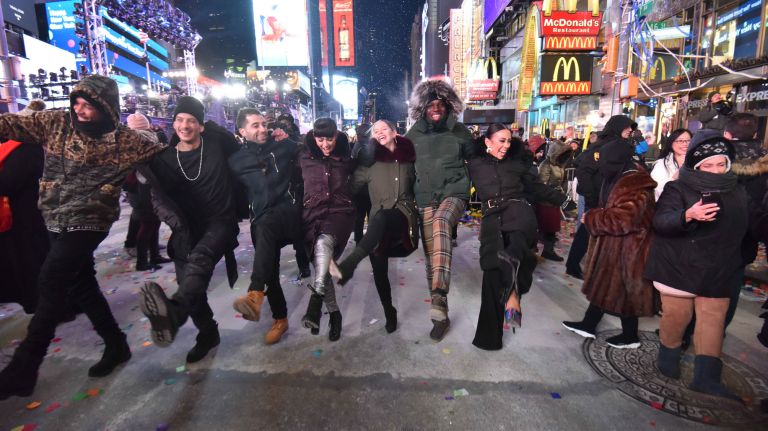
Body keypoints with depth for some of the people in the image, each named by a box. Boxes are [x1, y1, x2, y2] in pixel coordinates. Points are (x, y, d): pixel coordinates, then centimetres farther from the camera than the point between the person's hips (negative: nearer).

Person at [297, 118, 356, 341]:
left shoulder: (346, 156, 8)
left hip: (340, 211, -1)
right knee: (322, 264, -5)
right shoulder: (305, 156, 8)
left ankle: (316, 297, -33)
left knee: (324, 242, -34)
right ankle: (333, 312, 12)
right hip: (314, 213, 2)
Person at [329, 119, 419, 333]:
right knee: (379, 269, -2)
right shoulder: (370, 161, 9)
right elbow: (352, 185, 5)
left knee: (381, 218, -38)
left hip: (404, 213, -2)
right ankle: (389, 312, 20)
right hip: (378, 219, 2)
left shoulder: (407, 157, 9)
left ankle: (347, 267, -50)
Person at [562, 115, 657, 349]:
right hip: (612, 242, 10)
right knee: (604, 285, 17)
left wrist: (591, 218, -18)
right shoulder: (621, 177, 7)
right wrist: (594, 216, 2)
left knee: (623, 290, 6)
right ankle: (588, 325, 30)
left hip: (626, 247, -10)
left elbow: (621, 218, -30)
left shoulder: (635, 186, -24)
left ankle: (630, 336, 26)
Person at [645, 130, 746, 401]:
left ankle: (706, 378, 10)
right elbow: (660, 221, -23)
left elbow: (743, 228, 22)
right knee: (677, 316, 7)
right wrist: (688, 216, -40)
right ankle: (668, 357, 30)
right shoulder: (678, 189, -9)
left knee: (713, 320, 3)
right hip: (679, 267, -4)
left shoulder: (737, 192, 8)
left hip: (717, 271, 5)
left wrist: (735, 263, 15)